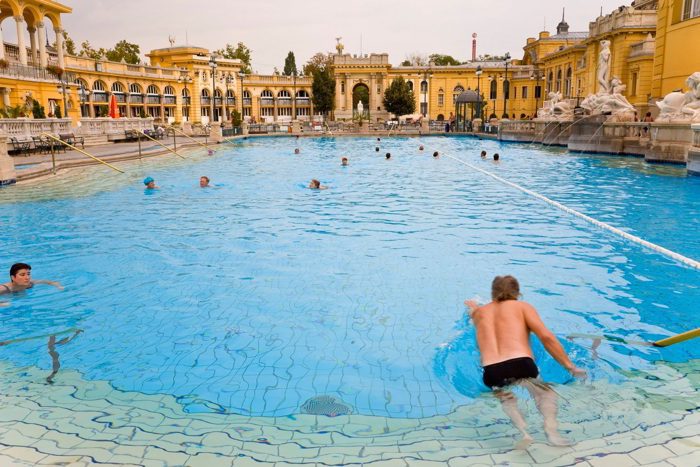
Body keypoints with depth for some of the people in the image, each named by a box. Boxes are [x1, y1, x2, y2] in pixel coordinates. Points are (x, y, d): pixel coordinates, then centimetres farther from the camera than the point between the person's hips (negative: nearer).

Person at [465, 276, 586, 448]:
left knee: (506, 399, 33)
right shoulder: (522, 306, 19)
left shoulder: (479, 312, 28)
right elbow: (546, 337, 5)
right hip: (521, 365, -2)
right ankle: (551, 430, -4)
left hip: (492, 372, 2)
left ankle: (523, 431, 4)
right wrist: (570, 366, 10)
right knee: (546, 394, 26)